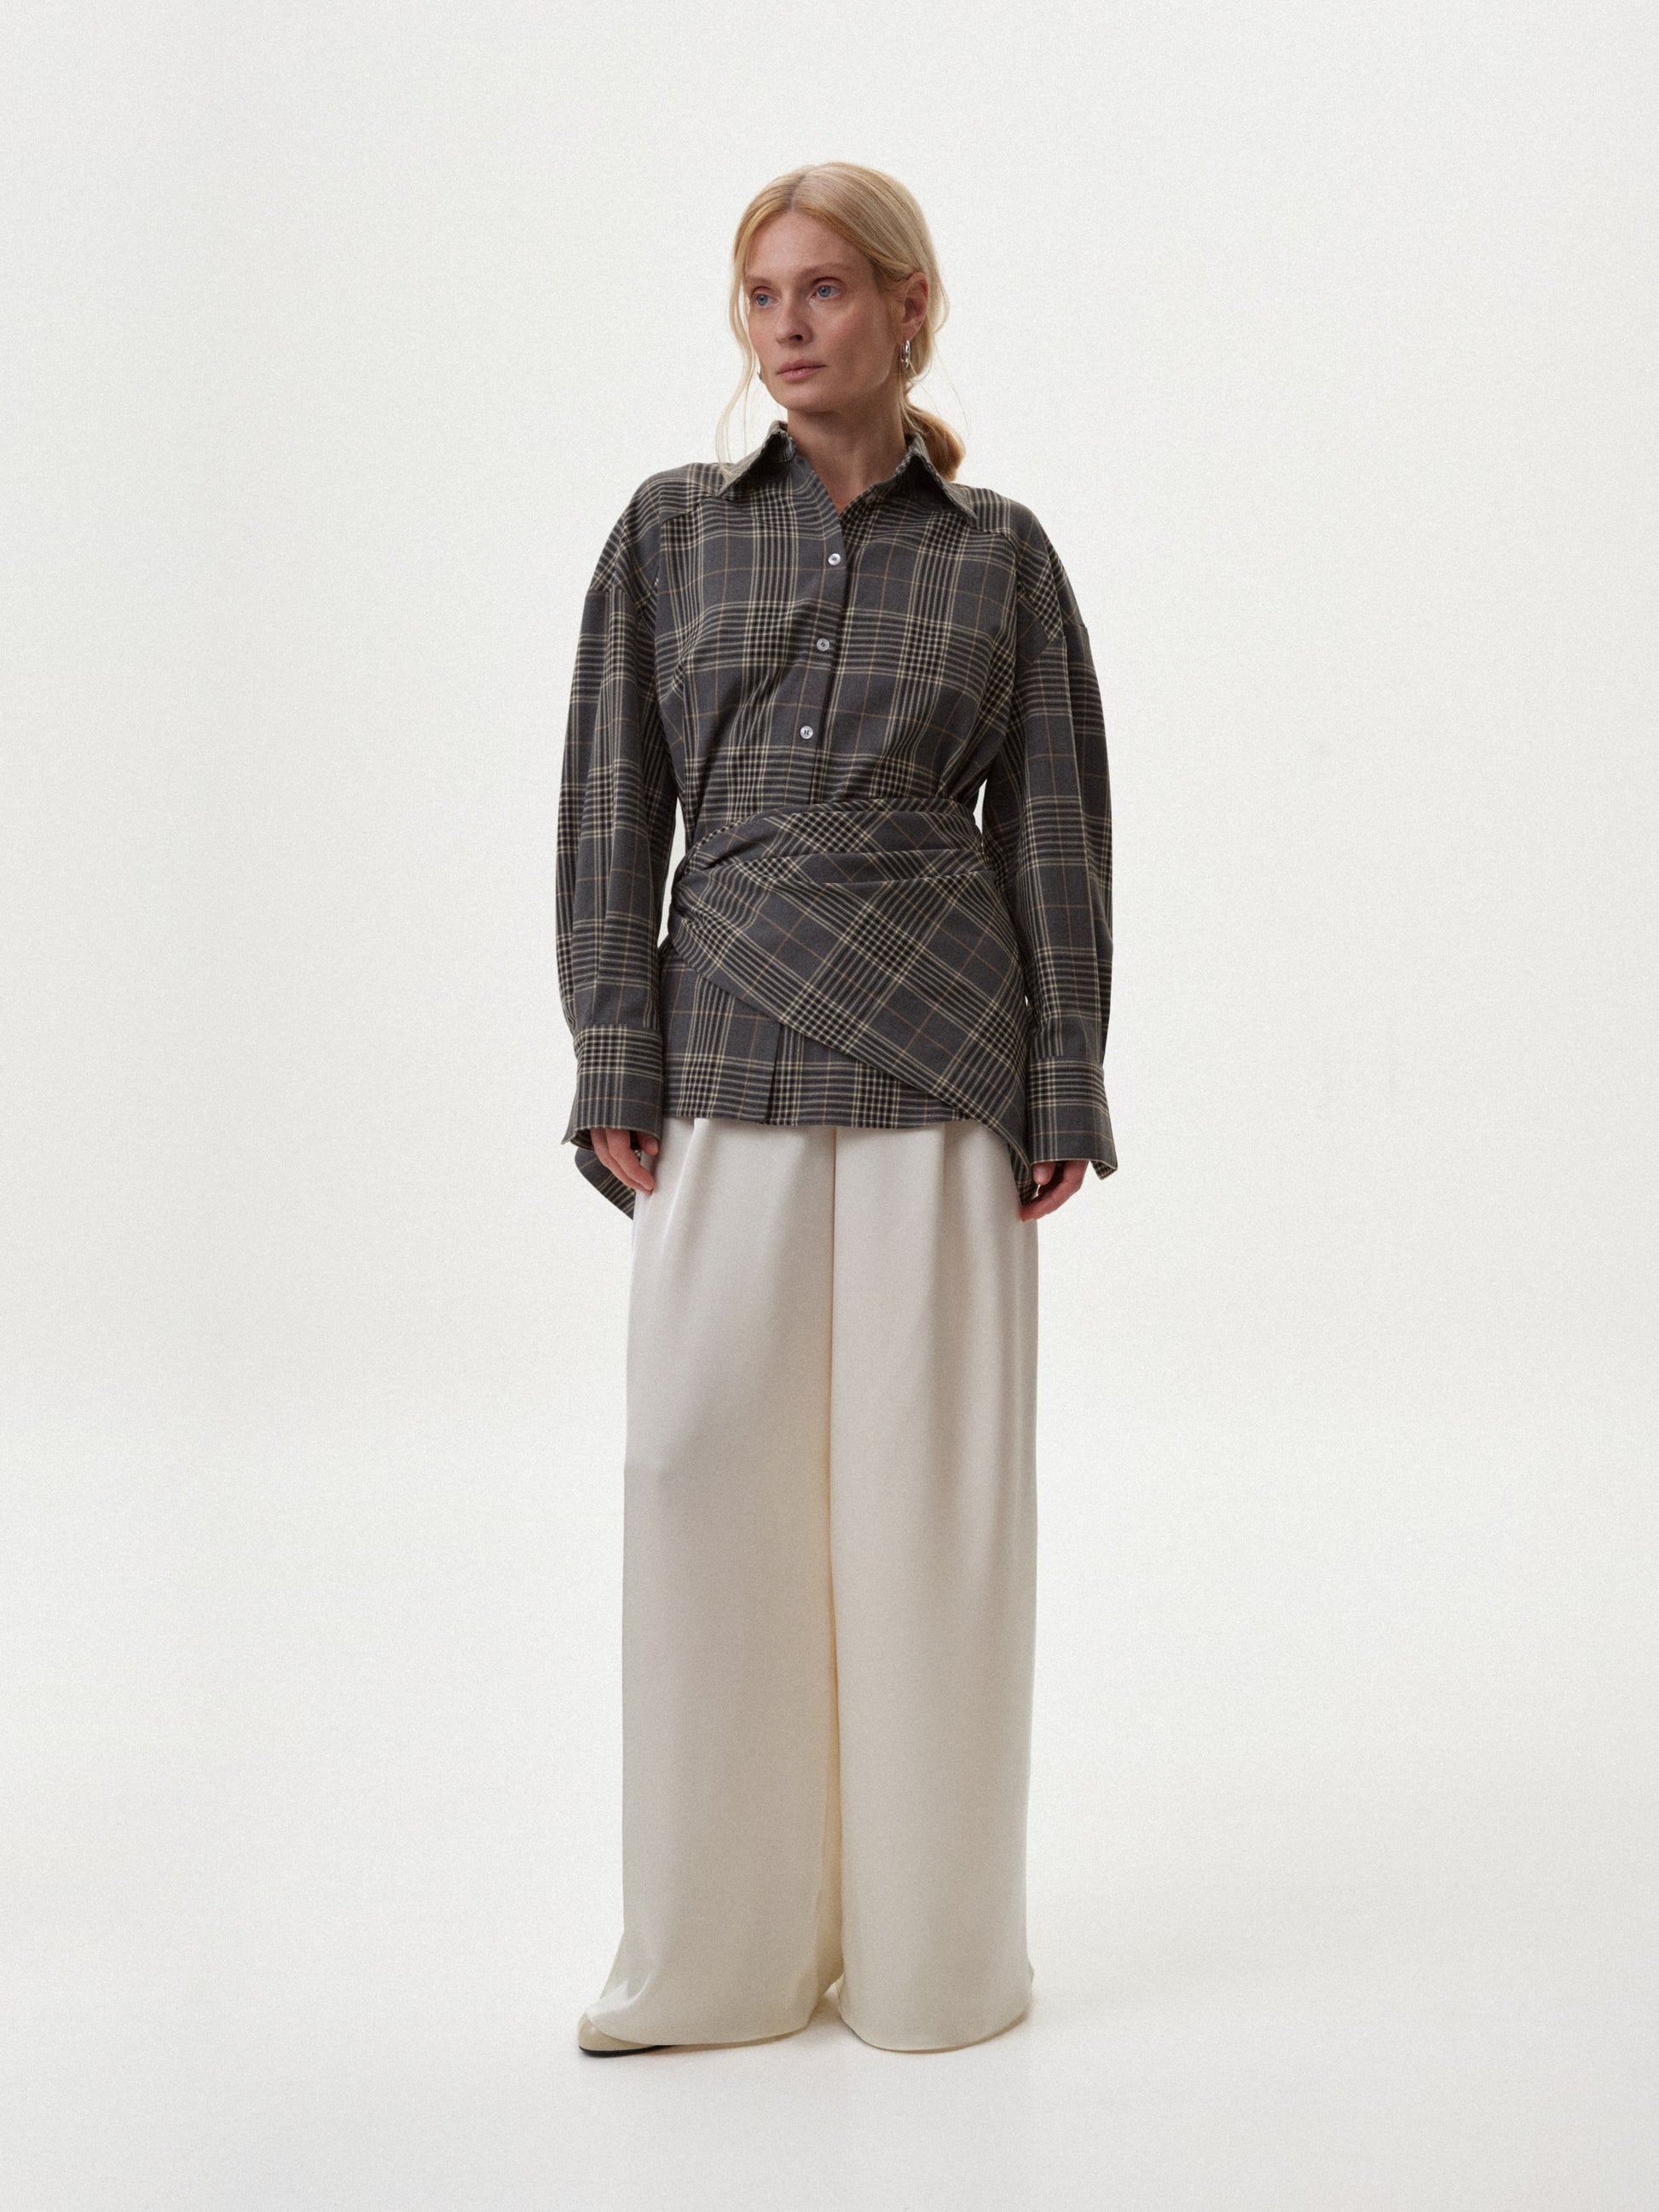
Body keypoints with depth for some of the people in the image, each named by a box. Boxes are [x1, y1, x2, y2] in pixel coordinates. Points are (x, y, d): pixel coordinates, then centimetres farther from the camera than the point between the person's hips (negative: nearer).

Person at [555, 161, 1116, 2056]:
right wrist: (616, 1065, -2)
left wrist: (1066, 1090, -1)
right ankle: (719, 1951, 16)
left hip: (941, 1069, -1)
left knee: (931, 1483, 2)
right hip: (729, 1061, 1)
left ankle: (932, 1953, 18)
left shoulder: (999, 553, 7)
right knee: (703, 1469, 0)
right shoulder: (672, 529, 9)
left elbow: (1054, 832, 6)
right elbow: (611, 808, 6)